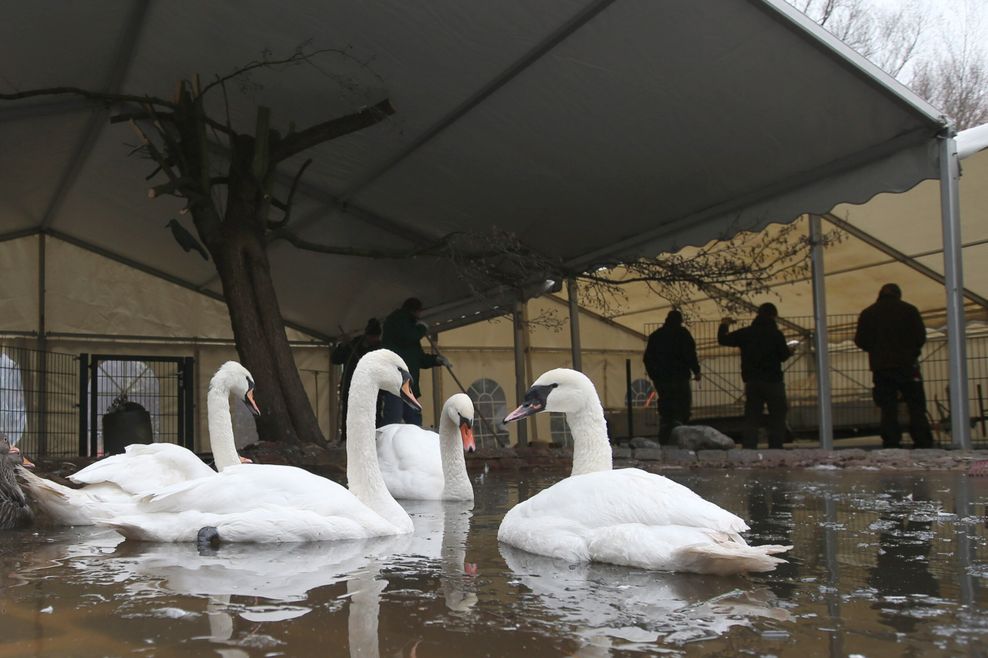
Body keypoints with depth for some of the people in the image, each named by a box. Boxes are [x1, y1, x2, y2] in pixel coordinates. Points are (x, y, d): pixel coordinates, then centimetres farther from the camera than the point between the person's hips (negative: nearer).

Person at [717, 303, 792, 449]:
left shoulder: (746, 333, 2)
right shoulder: (776, 334, -8)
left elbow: (723, 340, 7)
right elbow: (784, 355, -5)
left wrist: (724, 325, 25)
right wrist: (790, 351, 18)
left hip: (752, 382, 4)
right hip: (773, 382, -3)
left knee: (751, 419, 6)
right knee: (777, 418, 4)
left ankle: (748, 449, -3)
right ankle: (775, 447, -2)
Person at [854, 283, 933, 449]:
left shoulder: (867, 314, 6)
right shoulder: (909, 310, 0)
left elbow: (860, 341, 3)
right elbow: (920, 337, -2)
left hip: (880, 367, 2)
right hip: (906, 365, -2)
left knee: (888, 407, 4)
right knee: (916, 406, 3)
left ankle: (891, 443, -2)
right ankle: (923, 442, -3)